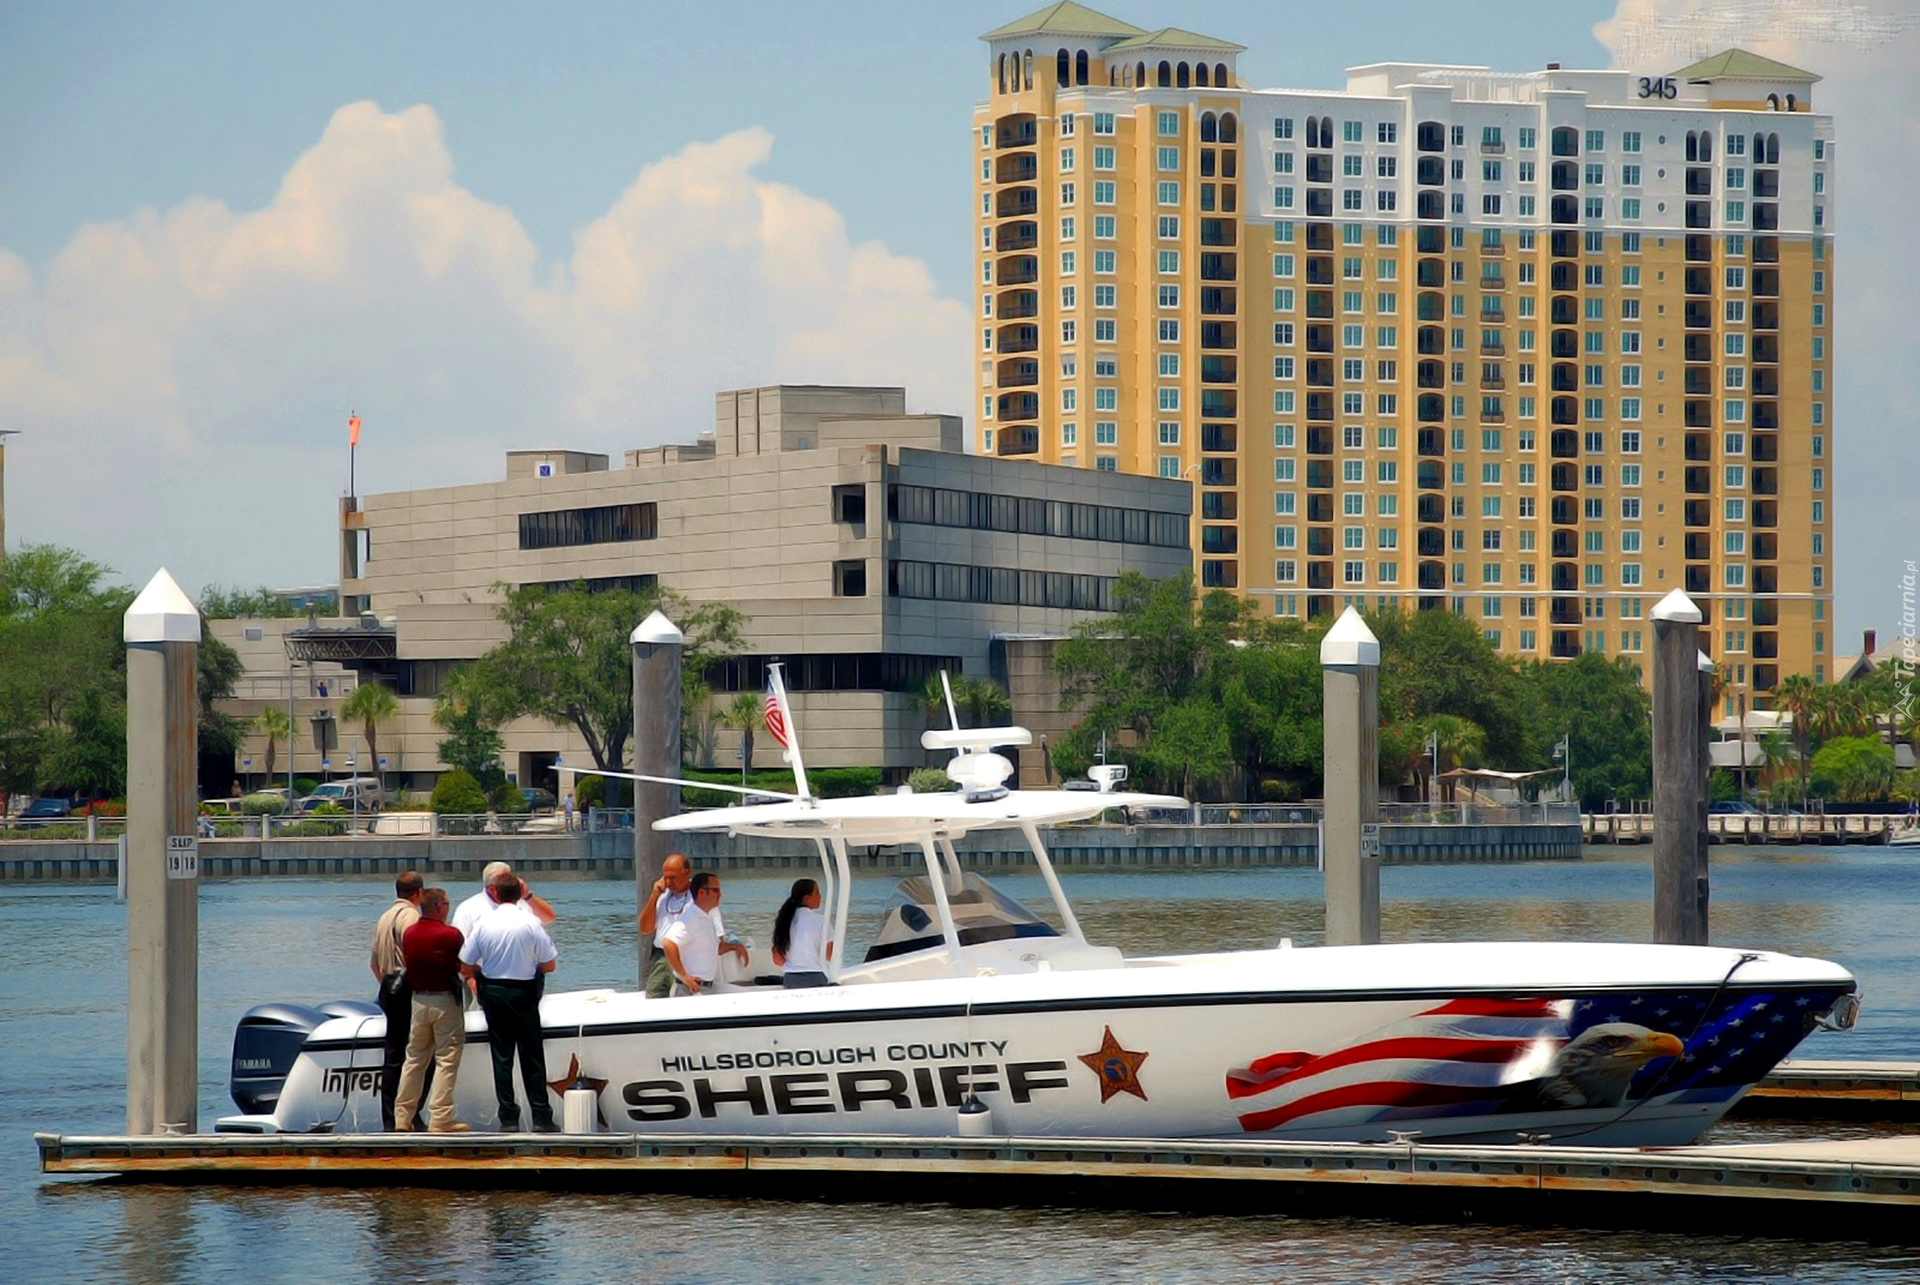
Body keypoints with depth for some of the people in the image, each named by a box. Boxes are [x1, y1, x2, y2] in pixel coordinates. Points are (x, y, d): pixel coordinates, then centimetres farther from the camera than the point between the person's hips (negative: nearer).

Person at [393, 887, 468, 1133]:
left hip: (418, 1000, 6)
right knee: (446, 1061, -1)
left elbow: (408, 966, 10)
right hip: (445, 1001, -6)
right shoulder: (450, 935, -15)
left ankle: (402, 1117, 16)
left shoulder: (408, 934, 2)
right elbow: (464, 967, -9)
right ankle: (440, 1119, -4)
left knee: (414, 1059, 14)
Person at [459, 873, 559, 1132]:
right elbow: (549, 964, -5)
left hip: (492, 993, 1)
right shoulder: (531, 923, -8)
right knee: (532, 1057, 4)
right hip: (523, 993, -1)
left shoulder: (484, 924, -4)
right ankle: (541, 1118, 1)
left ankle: (508, 1118, 4)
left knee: (501, 1057, 6)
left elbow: (465, 967, -2)